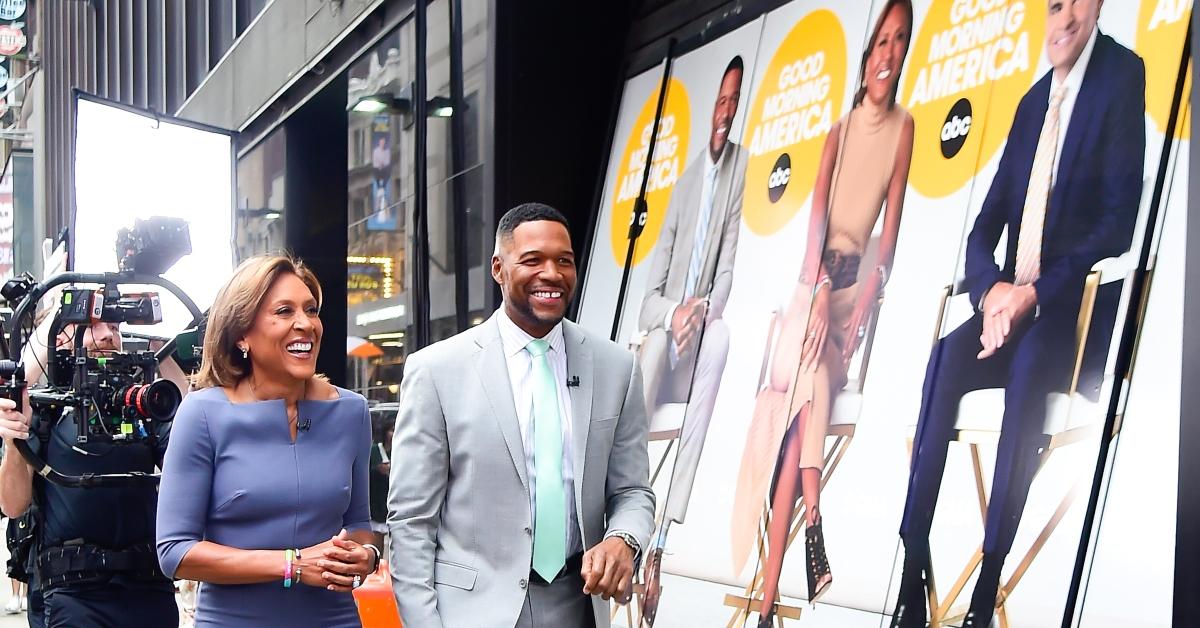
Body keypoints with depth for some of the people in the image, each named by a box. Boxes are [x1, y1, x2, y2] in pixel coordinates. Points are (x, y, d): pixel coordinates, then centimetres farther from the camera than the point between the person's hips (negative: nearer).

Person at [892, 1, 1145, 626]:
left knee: (1029, 358, -36)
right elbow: (984, 226, 12)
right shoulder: (1032, 101, 17)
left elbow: (1119, 219, -12)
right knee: (947, 353, -25)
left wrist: (1034, 294, -21)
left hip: (1074, 313, -5)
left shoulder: (1123, 74, -3)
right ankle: (912, 575, -26)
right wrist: (992, 292, -10)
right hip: (1008, 306, 6)